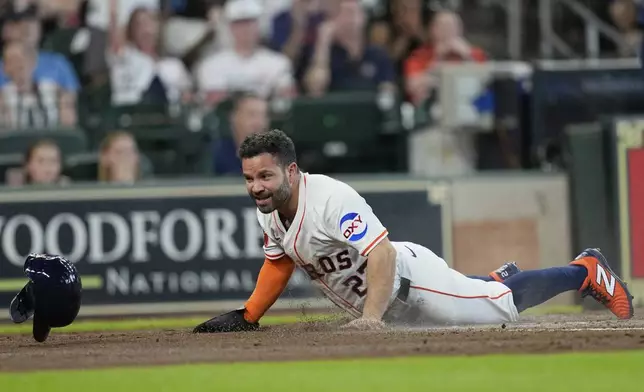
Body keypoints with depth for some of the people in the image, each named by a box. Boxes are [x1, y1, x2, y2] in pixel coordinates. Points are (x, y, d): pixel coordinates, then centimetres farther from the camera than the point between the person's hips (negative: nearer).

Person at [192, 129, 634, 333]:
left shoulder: (331, 199, -35)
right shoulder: (269, 210, -7)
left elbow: (382, 253, -42)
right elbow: (279, 262, 11)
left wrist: (371, 316, -51)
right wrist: (246, 318, 2)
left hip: (408, 277, -8)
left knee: (503, 304, 4)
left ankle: (586, 270, 24)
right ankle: (496, 278, 53)